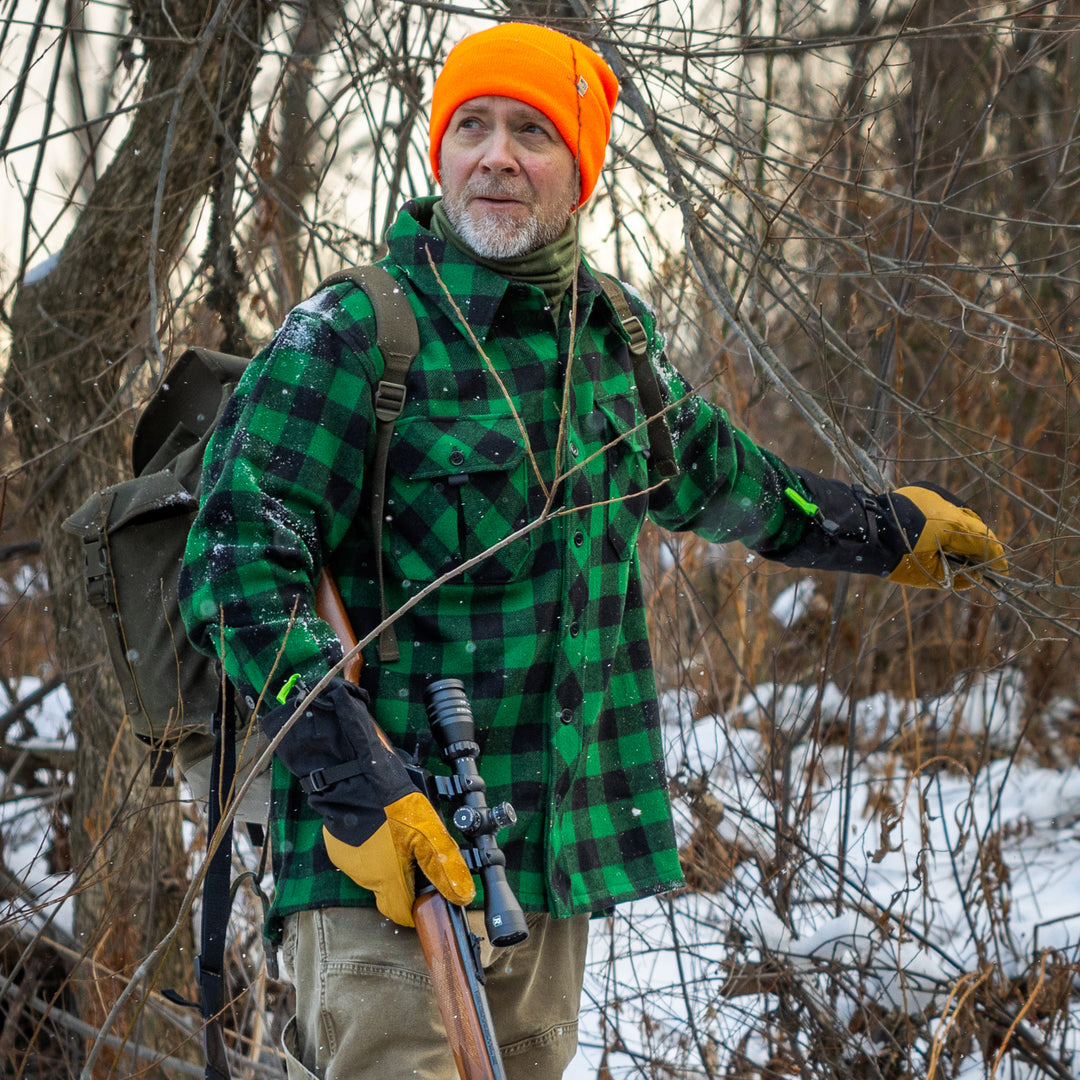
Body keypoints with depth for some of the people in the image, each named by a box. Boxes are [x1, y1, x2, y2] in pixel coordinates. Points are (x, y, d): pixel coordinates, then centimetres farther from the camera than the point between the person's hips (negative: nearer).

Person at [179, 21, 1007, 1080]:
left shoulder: (615, 336, 11)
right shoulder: (351, 337, -9)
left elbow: (709, 474, 31)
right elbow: (239, 571, -13)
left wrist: (892, 528, 42)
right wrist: (356, 783, -21)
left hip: (558, 838, 6)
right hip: (384, 843, -6)